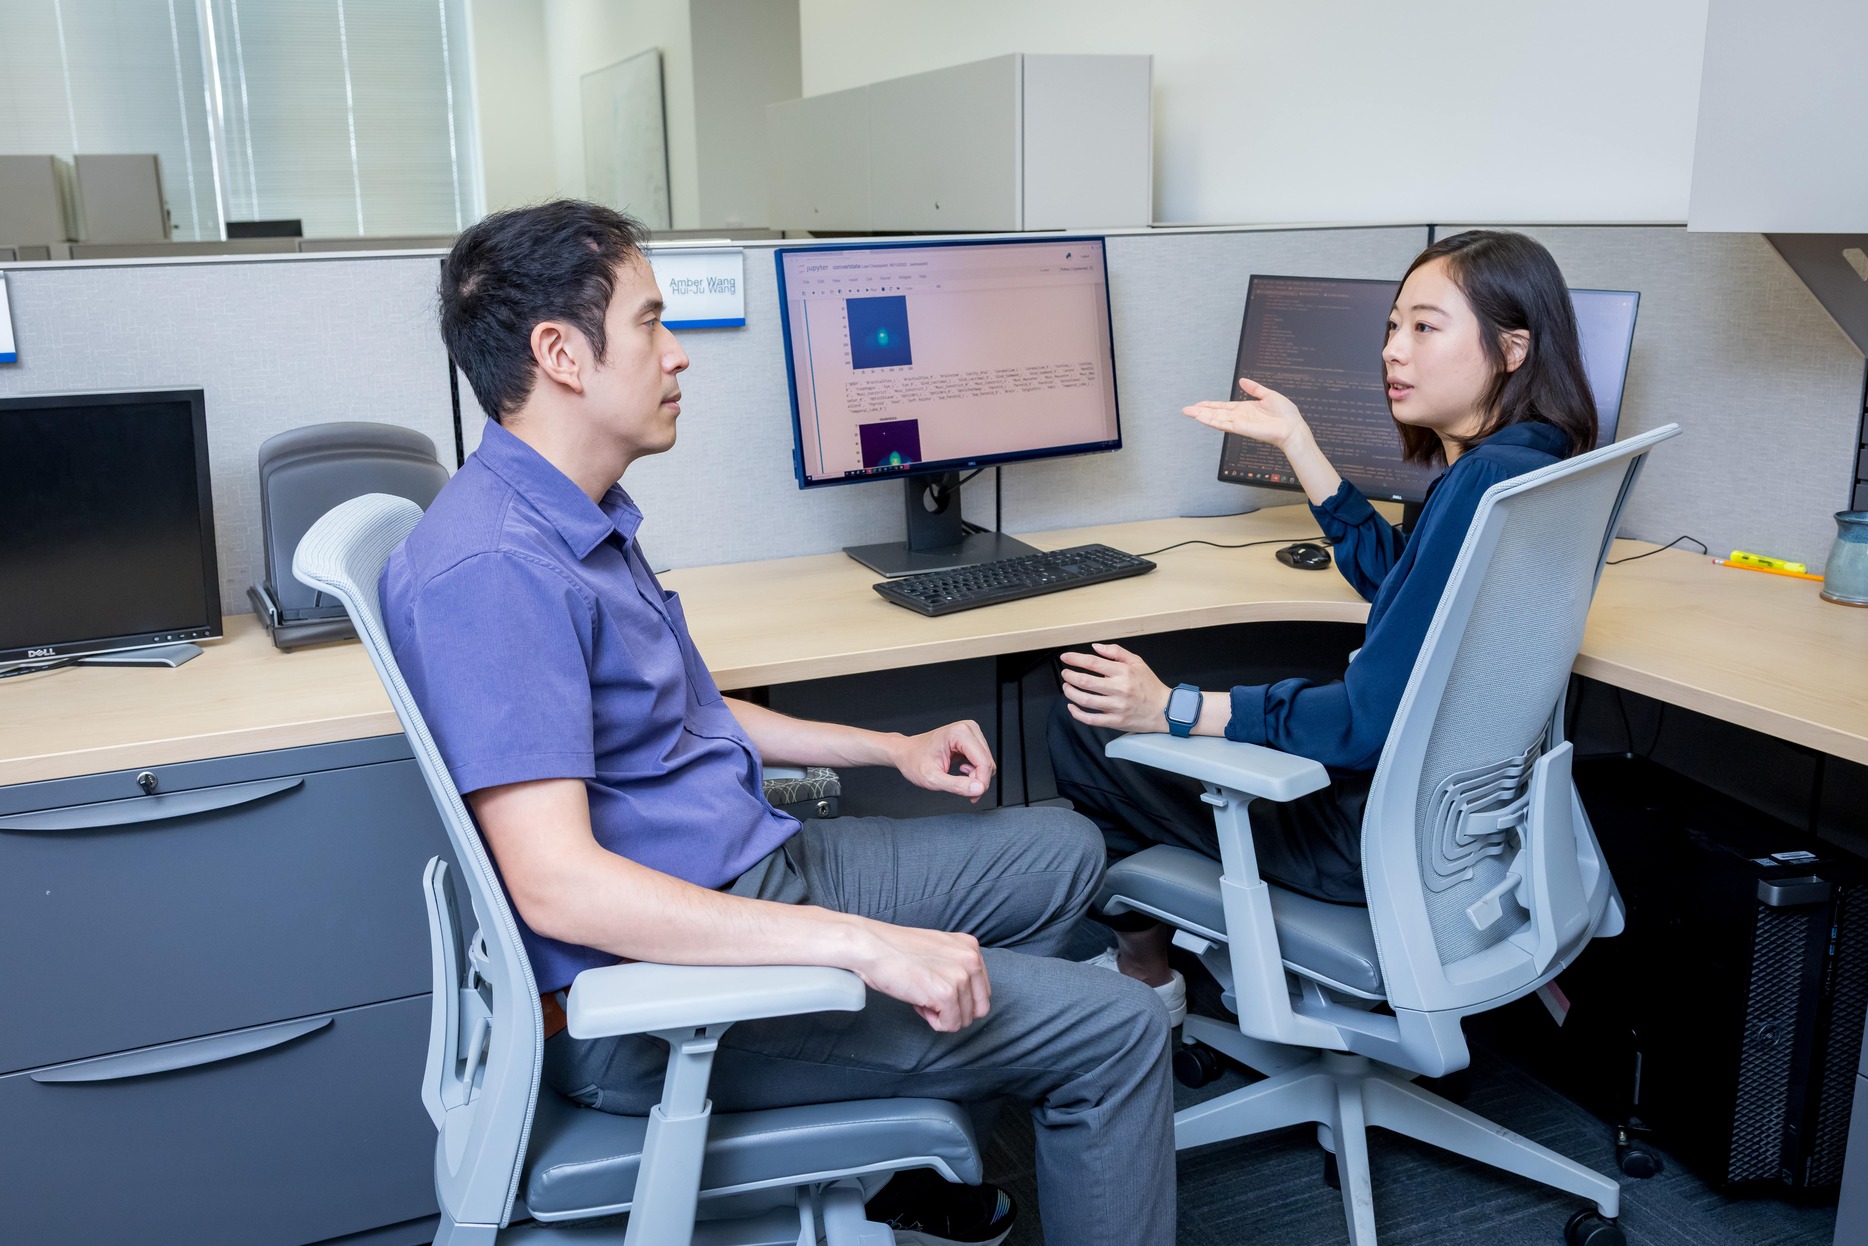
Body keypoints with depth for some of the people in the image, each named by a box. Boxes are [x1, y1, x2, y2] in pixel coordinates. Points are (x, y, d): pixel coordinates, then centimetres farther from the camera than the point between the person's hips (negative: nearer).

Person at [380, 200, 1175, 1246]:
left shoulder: (587, 520, 9)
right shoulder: (490, 566, -24)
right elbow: (555, 883, -31)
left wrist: (888, 748, 19)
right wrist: (862, 944, -33)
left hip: (755, 873, 10)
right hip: (654, 986, -10)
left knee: (1060, 852, 20)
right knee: (1116, 1029, -10)